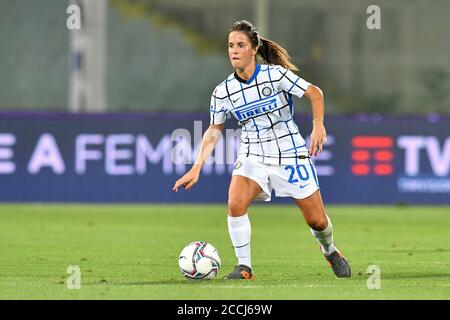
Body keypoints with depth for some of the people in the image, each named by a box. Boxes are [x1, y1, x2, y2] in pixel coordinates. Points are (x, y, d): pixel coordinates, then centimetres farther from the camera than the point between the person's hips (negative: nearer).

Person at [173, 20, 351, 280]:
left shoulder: (275, 74, -14)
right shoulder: (223, 92, -5)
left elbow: (314, 93, -6)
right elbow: (214, 130, 7)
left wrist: (318, 125, -23)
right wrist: (196, 168, 0)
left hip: (290, 155, -2)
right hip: (253, 157, 2)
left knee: (317, 221, 3)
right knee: (235, 204, -25)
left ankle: (331, 251, 38)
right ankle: (244, 267, -11)